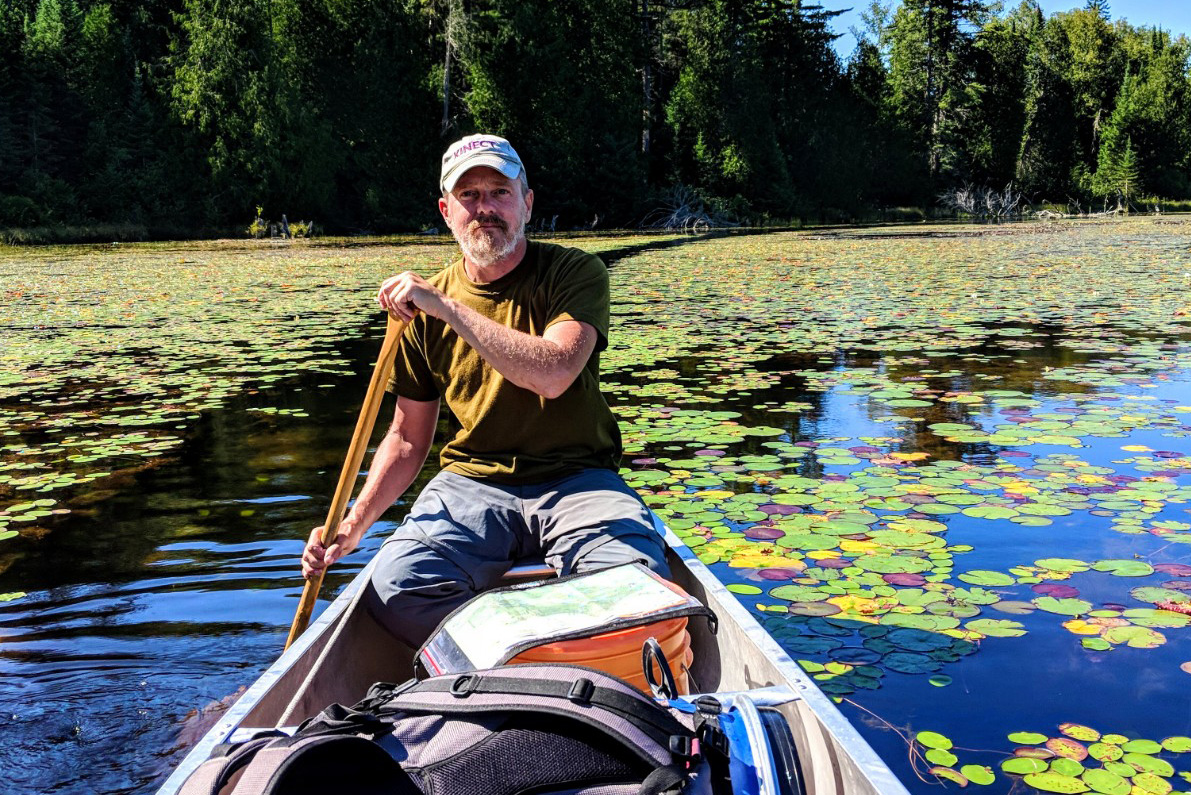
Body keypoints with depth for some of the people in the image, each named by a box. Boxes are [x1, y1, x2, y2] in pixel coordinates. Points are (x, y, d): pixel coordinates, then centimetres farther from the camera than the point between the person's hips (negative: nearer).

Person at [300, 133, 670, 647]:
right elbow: (408, 439, 11)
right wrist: (351, 528, -1)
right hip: (471, 484, 2)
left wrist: (448, 307, -23)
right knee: (395, 590, -25)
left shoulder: (574, 273, -4)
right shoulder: (421, 306, 5)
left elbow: (553, 375, -25)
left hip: (575, 477, -2)